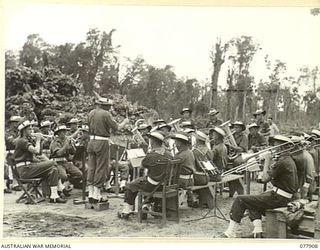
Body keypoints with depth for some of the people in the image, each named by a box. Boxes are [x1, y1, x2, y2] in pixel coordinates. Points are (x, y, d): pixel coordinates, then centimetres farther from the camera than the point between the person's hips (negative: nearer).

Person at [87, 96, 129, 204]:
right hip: (102, 142, -7)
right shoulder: (105, 114, -11)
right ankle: (96, 196, 3)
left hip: (91, 141, 7)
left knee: (91, 168, 11)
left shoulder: (91, 113, 10)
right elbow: (116, 128, -9)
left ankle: (91, 195, 14)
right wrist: (125, 122, 8)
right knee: (101, 169, 0)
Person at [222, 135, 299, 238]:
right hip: (285, 197, 11)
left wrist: (266, 162, -8)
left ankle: (230, 233, -2)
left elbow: (265, 179, -19)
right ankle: (258, 232, 15)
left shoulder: (282, 162, -19)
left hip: (278, 198, -11)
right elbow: (272, 178, 19)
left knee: (240, 200, -8)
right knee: (252, 201, 27)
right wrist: (268, 163, 7)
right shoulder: (288, 160, 14)